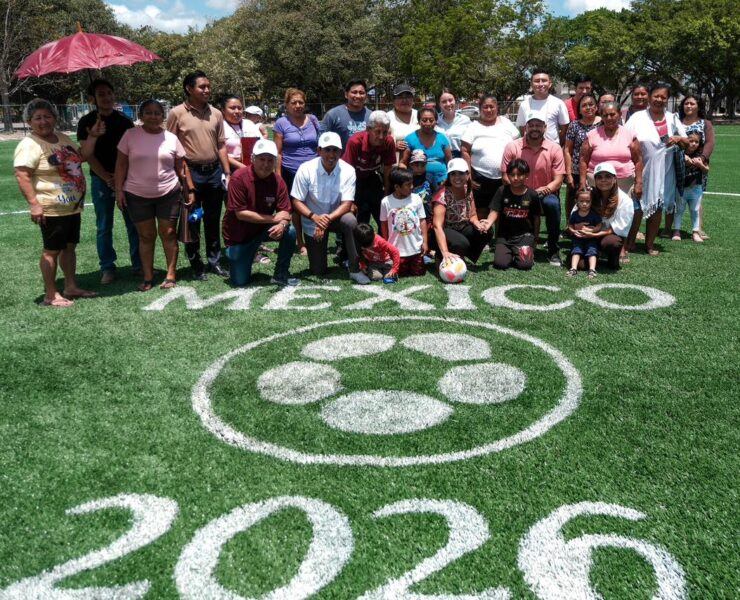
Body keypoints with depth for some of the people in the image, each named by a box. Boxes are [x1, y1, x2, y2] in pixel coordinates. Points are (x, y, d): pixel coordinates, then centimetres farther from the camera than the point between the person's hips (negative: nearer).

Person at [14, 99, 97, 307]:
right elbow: (22, 176, -22)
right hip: (52, 209, -8)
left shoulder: (62, 137, 9)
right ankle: (50, 295, 8)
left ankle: (71, 287, 26)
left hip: (73, 206, 8)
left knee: (69, 247, 15)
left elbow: (81, 157, 21)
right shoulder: (29, 145, -16)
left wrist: (93, 136, 11)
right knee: (52, 250, 0)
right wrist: (34, 204, -28)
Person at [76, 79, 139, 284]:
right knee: (104, 227, 5)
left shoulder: (124, 120, 4)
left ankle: (139, 263, 15)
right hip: (101, 180, -1)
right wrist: (106, 177, -12)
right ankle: (107, 268, 13)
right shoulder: (87, 122, -1)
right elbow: (88, 154, -4)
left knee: (134, 224, 5)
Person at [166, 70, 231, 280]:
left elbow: (221, 145, 11)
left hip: (214, 171, 4)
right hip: (191, 172, -4)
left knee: (213, 220, 12)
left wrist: (227, 172, 4)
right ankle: (196, 265, 15)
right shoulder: (177, 113, -5)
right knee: (191, 221, 5)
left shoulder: (216, 113, 8)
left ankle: (215, 261, 22)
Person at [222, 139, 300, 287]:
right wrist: (273, 219, -24)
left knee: (290, 232, -26)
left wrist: (282, 224, -37)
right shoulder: (239, 178, -24)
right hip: (238, 235, -3)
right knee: (240, 281, -1)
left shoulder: (278, 181, -12)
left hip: (264, 229, 3)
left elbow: (284, 211, -12)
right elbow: (240, 213, -25)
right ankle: (233, 254, 33)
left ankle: (281, 274, -7)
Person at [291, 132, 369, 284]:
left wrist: (328, 219, -35)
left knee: (350, 220, -37)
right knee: (318, 271, 1)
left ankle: (354, 270, -22)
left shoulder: (348, 171, -18)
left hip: (336, 216, 0)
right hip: (313, 222, 0)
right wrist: (315, 217, -33)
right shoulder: (305, 169, -19)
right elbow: (296, 202, -16)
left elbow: (347, 204, -19)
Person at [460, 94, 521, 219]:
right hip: (481, 180, -2)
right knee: (482, 213, 5)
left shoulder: (506, 123, 7)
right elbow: (465, 152, -1)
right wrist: (469, 177, -6)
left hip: (505, 178, 2)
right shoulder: (473, 127, 1)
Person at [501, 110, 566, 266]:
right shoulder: (512, 147, -2)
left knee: (552, 204, -33)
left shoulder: (554, 149, -2)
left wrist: (546, 189, -25)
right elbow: (506, 176, -2)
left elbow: (558, 180, -4)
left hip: (545, 194, 0)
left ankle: (553, 251, -17)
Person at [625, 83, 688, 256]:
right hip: (641, 171, -3)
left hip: (663, 172, 4)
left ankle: (650, 243, 24)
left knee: (656, 208, 10)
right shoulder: (638, 117, -4)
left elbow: (687, 143, 11)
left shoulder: (672, 118, 7)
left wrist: (679, 139, -11)